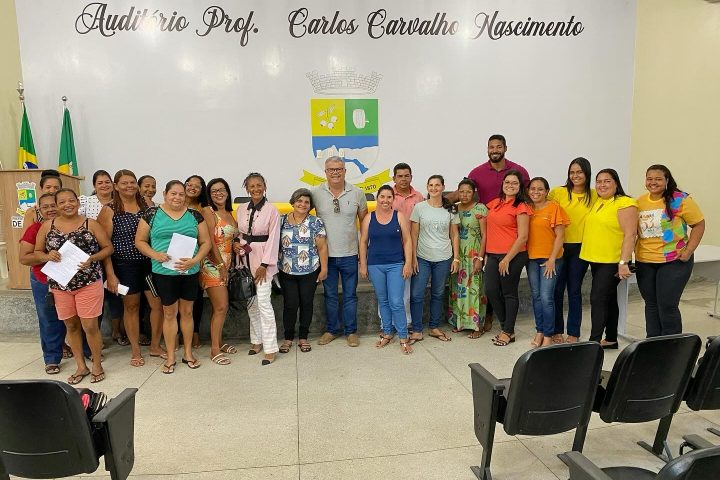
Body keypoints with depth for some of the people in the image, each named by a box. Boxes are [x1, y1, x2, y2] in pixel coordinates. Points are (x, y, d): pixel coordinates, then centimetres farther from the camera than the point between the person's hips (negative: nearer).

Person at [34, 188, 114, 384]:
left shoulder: (90, 224, -2)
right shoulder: (47, 226, 4)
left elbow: (108, 247, 0)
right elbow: (37, 252, 10)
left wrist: (92, 258, -16)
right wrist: (48, 256, -12)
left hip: (89, 282, -3)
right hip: (60, 284, 3)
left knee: (90, 326, -2)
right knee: (71, 326, 12)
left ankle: (97, 365, 17)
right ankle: (81, 366, 27)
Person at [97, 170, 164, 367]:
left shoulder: (146, 204, 6)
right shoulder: (109, 210, -3)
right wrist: (110, 274, -10)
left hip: (150, 262, 3)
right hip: (125, 265, -2)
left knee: (158, 303, 1)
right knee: (131, 306, 9)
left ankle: (155, 346, 21)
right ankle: (135, 351, 23)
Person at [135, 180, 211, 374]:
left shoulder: (194, 215, 3)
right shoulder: (152, 214, 0)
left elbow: (206, 242, 3)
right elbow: (140, 241, 2)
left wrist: (194, 260, -13)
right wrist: (155, 255, -15)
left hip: (190, 272, 2)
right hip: (164, 272, -1)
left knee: (187, 311, 12)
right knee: (169, 313, 7)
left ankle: (188, 353, 26)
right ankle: (170, 357, 21)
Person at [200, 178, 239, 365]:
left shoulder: (230, 214, 15)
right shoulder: (208, 212, -7)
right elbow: (209, 241, -13)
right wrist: (221, 264, -14)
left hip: (227, 264, 7)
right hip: (213, 264, -7)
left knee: (222, 306, 12)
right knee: (221, 307, -8)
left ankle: (219, 342, 24)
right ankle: (215, 350, 1)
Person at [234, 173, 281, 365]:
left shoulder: (271, 210, -7)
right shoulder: (241, 210, 8)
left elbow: (273, 239, -10)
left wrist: (264, 264, -13)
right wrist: (237, 244, -5)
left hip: (263, 259, -5)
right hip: (246, 258, 5)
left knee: (263, 301, -11)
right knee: (250, 302, 10)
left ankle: (270, 348, -5)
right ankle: (257, 340, 25)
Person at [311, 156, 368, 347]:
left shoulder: (357, 193, -2)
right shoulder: (315, 193, -5)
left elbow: (364, 222, 6)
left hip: (349, 254, 0)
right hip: (326, 254, 0)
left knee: (350, 295, 10)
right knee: (330, 295, 13)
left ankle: (351, 331, 24)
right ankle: (332, 330, 29)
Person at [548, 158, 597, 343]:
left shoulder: (595, 196, 2)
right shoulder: (558, 192, -3)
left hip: (581, 248, 1)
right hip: (559, 246, -1)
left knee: (574, 290, 9)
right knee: (557, 289, 3)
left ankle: (573, 333, 20)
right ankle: (556, 331, 18)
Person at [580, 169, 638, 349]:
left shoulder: (625, 204, -11)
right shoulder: (597, 202, 12)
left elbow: (630, 235, -17)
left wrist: (623, 263, -23)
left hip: (613, 262, -8)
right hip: (596, 259, 8)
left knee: (598, 298, -10)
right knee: (609, 300, 15)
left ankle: (595, 340, -5)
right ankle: (611, 339, 24)